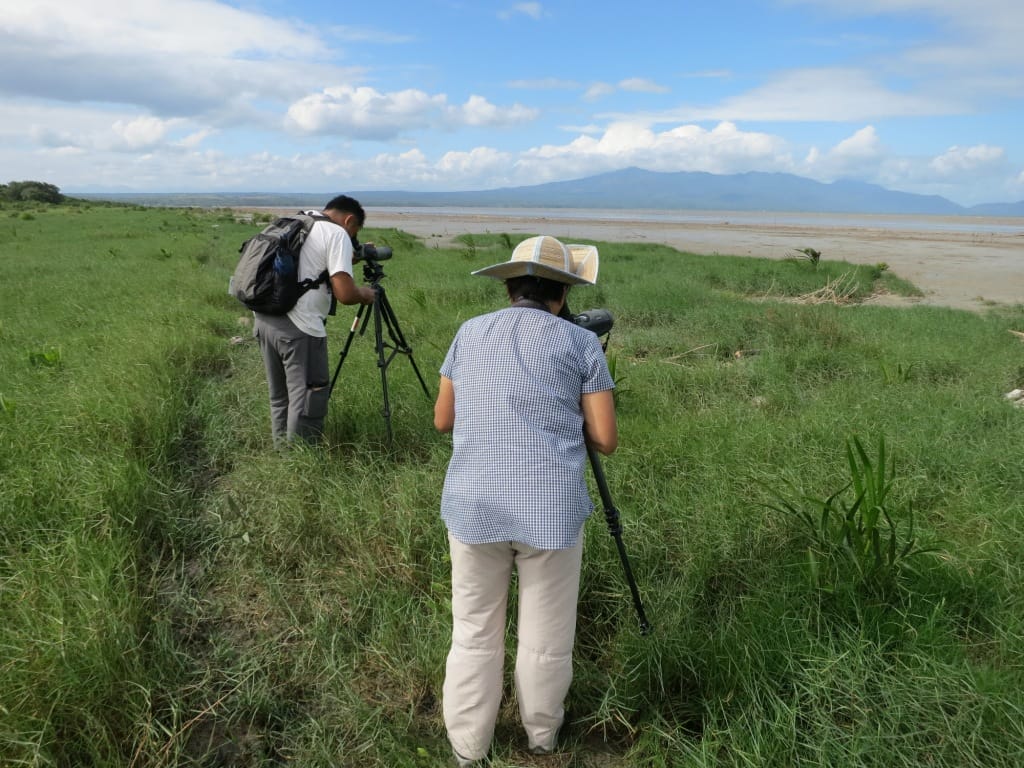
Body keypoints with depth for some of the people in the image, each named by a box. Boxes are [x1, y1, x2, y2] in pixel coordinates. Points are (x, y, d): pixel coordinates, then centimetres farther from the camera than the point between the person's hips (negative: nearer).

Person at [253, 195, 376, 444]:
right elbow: (344, 293, -13)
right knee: (308, 396, 1)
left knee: (280, 395, 20)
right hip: (299, 327, -9)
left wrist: (348, 258, 34)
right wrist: (364, 295, 7)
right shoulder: (338, 234, -5)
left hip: (263, 319, 9)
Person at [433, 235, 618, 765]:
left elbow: (442, 420, 15)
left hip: (472, 506, 2)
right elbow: (605, 440, 1)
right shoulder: (581, 342, 1)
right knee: (546, 636, 17)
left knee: (473, 631, 17)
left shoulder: (469, 333, 9)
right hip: (552, 509, -2)